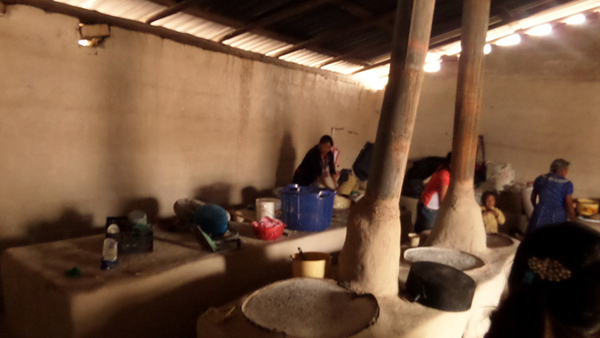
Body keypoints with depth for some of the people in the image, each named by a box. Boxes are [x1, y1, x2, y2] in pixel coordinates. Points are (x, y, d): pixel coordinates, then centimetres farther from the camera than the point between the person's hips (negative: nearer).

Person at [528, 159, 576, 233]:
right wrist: (574, 221, 2)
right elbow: (569, 206, -10)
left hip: (540, 215, 4)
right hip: (556, 218, -4)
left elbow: (533, 198, 13)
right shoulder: (566, 184, -10)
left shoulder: (540, 179, 2)